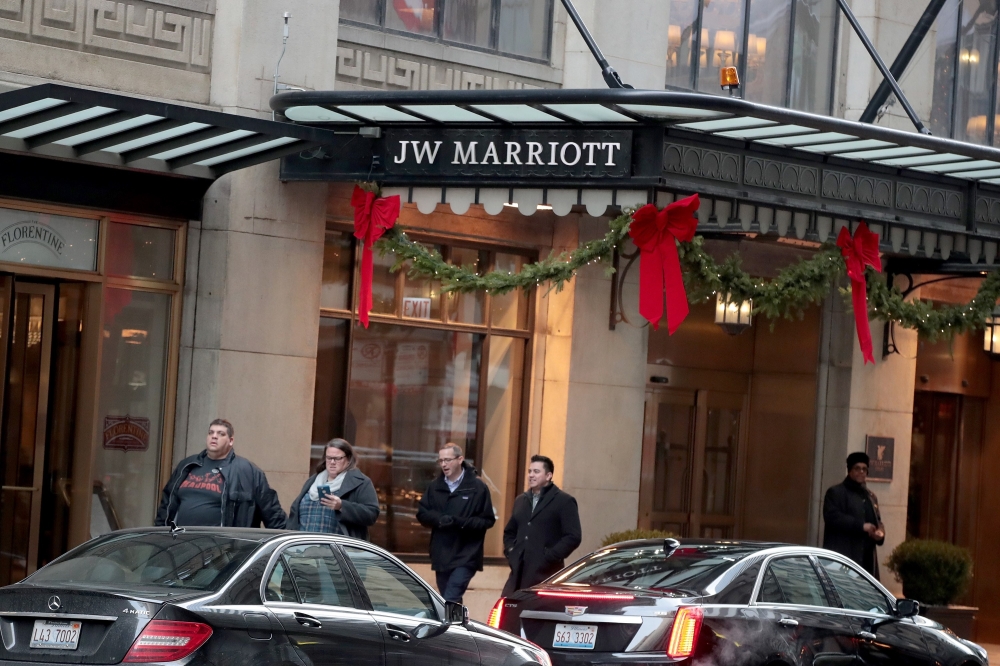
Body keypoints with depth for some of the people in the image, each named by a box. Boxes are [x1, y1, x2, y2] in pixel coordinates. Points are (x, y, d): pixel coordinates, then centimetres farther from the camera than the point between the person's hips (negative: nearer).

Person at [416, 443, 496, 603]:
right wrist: (439, 519, -13)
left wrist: (462, 522, -20)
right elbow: (422, 514, 9)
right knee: (453, 603, 12)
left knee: (450, 601, -18)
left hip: (466, 558, -5)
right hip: (441, 556, 5)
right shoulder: (435, 487, 9)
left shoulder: (478, 488, -4)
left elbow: (488, 520, -4)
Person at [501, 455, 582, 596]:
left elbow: (573, 536, -9)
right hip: (520, 572, 6)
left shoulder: (564, 501, -1)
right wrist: (511, 552, 11)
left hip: (545, 574, -6)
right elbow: (509, 532, 31)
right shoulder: (521, 500, 21)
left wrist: (549, 557, -14)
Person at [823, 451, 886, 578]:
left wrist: (880, 532, 0)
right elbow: (832, 516, -13)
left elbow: (877, 520, 26)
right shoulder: (835, 492, 2)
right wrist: (861, 526, -17)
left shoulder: (871, 496, 24)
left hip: (865, 557, 7)